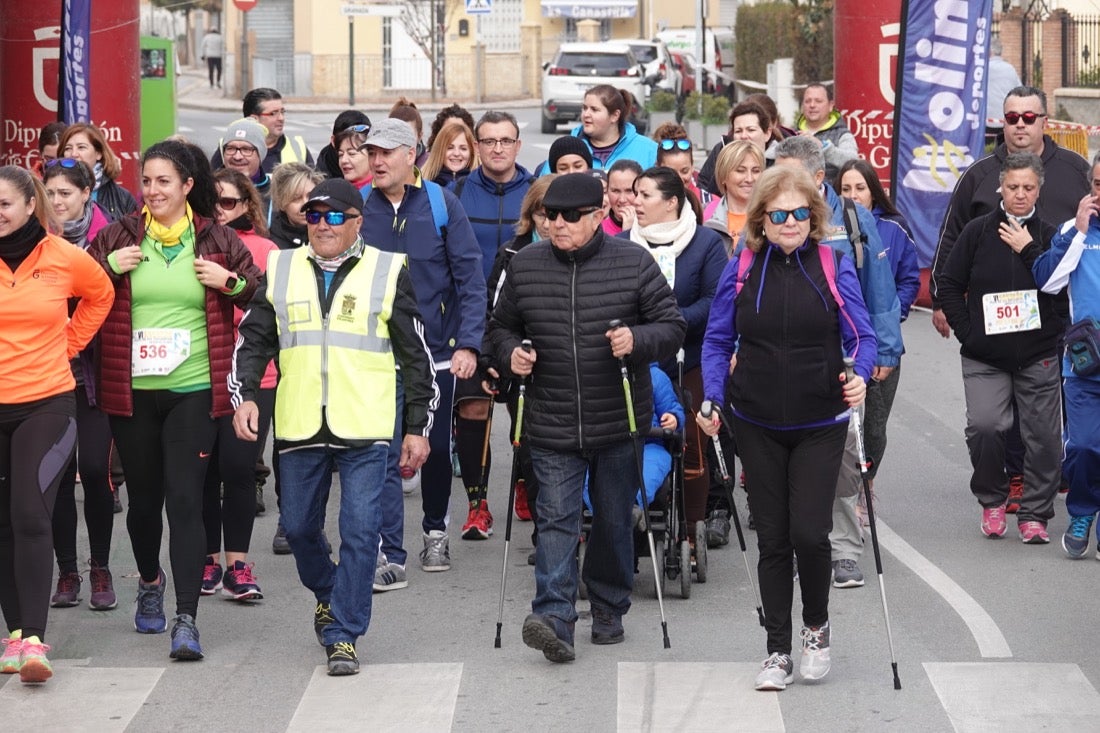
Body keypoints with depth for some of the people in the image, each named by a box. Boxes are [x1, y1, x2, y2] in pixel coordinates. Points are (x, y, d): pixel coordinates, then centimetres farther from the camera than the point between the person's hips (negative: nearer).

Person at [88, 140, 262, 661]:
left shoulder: (217, 241, 4)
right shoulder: (119, 237, 5)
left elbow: (262, 298, 11)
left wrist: (231, 282, -9)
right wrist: (109, 266, -9)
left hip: (193, 390, -2)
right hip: (131, 390, 2)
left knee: (185, 500, -10)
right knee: (143, 496, 12)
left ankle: (186, 619, -11)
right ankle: (149, 581, 41)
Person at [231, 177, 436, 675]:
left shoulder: (388, 272, 3)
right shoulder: (281, 270, 9)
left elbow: (416, 356, 6)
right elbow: (253, 340, 12)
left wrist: (418, 428, 3)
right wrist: (244, 396, -4)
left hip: (365, 430, -3)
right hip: (298, 428, 3)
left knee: (360, 531, -8)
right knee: (298, 527, 11)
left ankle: (342, 634, 0)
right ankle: (328, 594, 39)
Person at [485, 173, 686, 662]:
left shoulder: (633, 263, -3)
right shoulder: (525, 265, 5)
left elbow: (673, 327, -1)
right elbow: (500, 328, 17)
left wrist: (638, 340, -21)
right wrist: (510, 355, -5)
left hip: (619, 424, -1)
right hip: (551, 427, 1)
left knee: (615, 521, 11)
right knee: (556, 520, -9)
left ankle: (609, 611, 28)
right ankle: (554, 618, -17)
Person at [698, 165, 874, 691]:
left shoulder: (834, 266, -3)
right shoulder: (740, 270, 1)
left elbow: (861, 335, -2)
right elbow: (717, 341, 7)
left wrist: (860, 375, -22)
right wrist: (712, 398, -3)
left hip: (820, 425, -2)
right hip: (758, 426, 2)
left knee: (809, 533, -10)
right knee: (772, 538, 6)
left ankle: (817, 627, 18)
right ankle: (777, 651, 16)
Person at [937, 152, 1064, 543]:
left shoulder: (1049, 235, 5)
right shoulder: (978, 231, 4)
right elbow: (949, 284, 7)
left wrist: (1028, 249, -11)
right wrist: (966, 331, -2)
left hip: (1038, 357, 1)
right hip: (984, 357, -1)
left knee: (1043, 436, 0)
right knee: (984, 426, -15)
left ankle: (1034, 514, 14)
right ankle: (992, 500, 8)